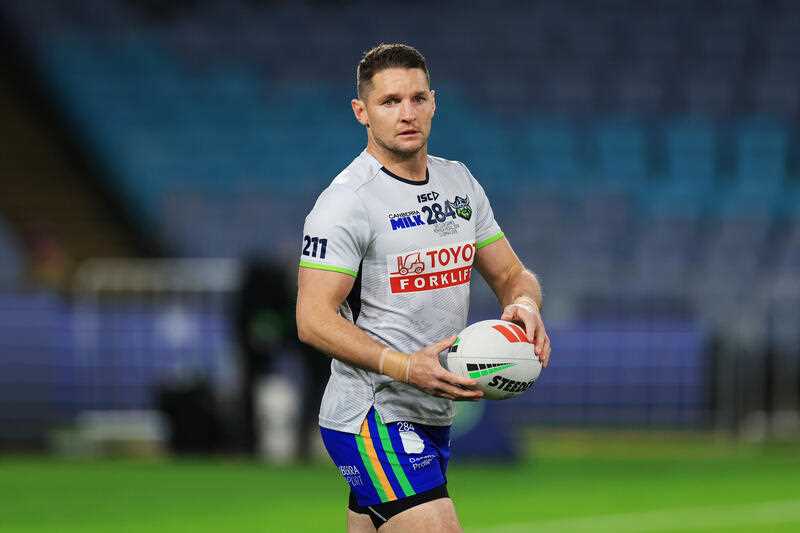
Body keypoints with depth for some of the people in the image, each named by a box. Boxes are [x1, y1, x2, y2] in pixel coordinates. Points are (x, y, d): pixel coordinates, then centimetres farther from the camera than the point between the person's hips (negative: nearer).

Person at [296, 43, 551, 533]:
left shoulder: (459, 183, 12)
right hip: (374, 420, -8)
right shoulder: (347, 200, -13)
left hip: (434, 418, 8)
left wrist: (524, 304, -7)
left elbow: (511, 274, 18)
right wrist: (407, 368, -28)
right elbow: (314, 321, -17)